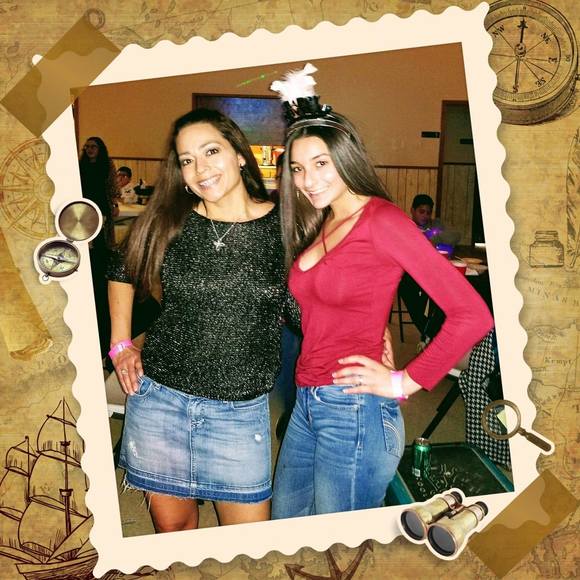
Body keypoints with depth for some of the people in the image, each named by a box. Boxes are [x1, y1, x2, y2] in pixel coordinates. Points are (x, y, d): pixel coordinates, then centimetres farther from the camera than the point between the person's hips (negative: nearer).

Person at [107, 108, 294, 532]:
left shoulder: (282, 226, -7)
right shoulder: (168, 224, -2)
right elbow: (122, 275, 15)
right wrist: (121, 343, 7)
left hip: (242, 413, -1)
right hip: (159, 401, 2)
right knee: (172, 529, 20)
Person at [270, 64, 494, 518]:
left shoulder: (381, 219, -14)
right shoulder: (320, 225, 11)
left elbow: (473, 315, -19)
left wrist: (405, 382, -14)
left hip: (354, 410, -8)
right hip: (308, 403, 8)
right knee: (284, 521, 22)